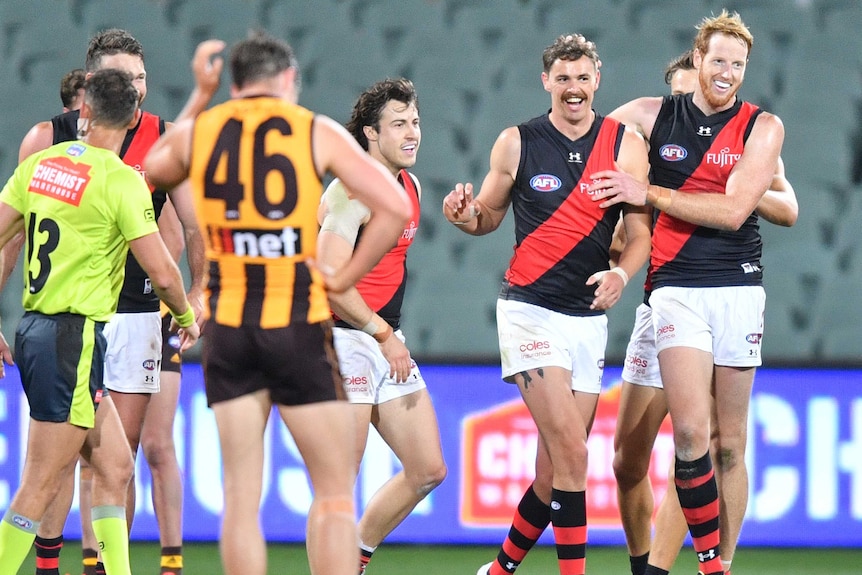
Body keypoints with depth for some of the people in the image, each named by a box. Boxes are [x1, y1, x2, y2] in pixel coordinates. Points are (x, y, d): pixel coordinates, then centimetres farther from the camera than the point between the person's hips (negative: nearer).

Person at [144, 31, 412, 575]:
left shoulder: (195, 132, 7)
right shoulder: (318, 132, 0)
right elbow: (396, 207, -8)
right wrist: (343, 277, -2)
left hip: (227, 324, 3)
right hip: (298, 325, -3)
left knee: (241, 496, 6)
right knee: (334, 492, 3)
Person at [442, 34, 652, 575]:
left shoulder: (627, 145, 2)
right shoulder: (516, 143, -1)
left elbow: (641, 232, 3)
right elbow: (488, 217, 11)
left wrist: (620, 273, -17)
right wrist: (465, 214, -12)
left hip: (589, 317, 3)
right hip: (530, 311, -3)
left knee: (555, 470, 7)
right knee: (571, 452, -17)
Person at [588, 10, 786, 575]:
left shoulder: (762, 126, 3)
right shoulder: (652, 115, 7)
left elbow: (732, 210, -8)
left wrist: (648, 194, -11)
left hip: (738, 288, 1)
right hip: (677, 288, -1)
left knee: (730, 443, 3)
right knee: (692, 431, -17)